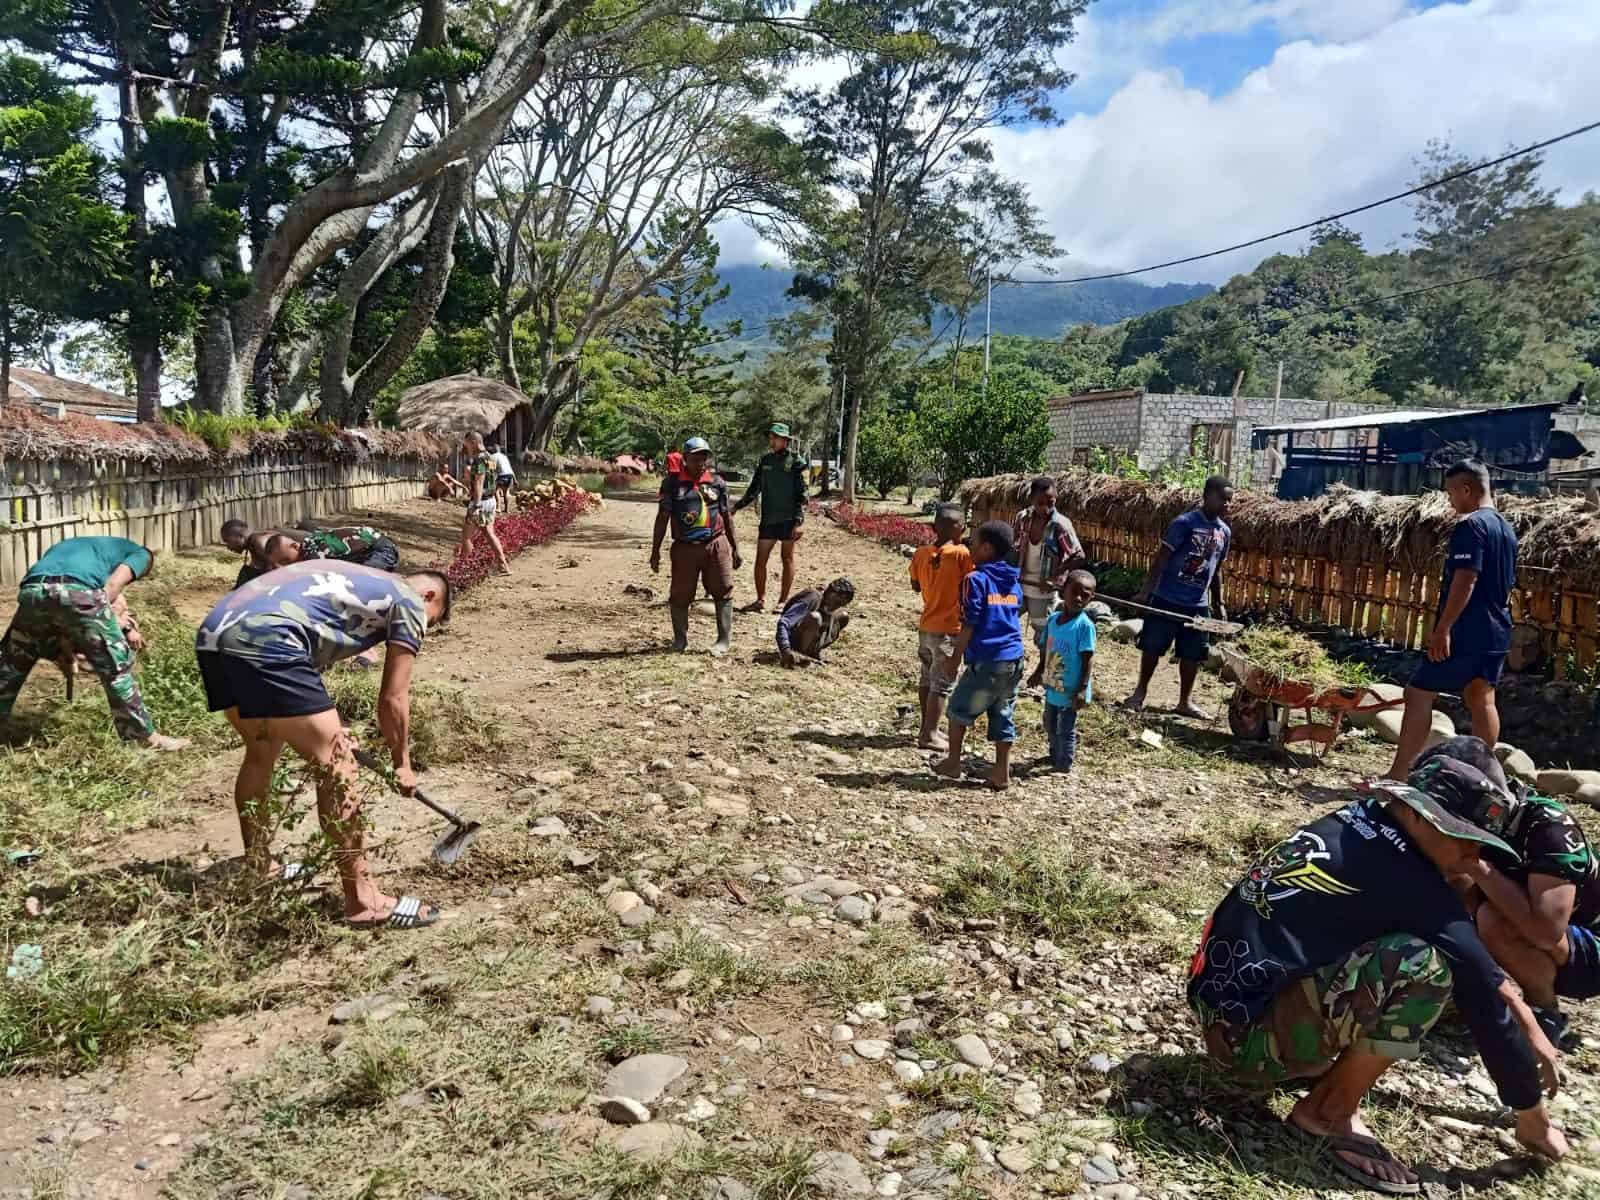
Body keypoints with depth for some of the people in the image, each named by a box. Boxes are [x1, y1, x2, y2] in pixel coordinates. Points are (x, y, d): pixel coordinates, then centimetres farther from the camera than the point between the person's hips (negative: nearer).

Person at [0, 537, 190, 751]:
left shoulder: (68, 545, 44)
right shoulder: (139, 553, 28)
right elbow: (112, 585, 7)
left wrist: (65, 648, 32)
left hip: (32, 591, 5)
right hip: (77, 592, -5)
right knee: (116, 666, 8)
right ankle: (148, 737, 14)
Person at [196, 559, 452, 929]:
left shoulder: (354, 580, 34)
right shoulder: (409, 601, 11)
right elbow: (393, 699, 12)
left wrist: (325, 729, 48)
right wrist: (402, 764, 25)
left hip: (213, 633, 10)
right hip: (263, 641, -10)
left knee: (263, 749, 28)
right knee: (336, 763, -3)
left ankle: (258, 871, 43)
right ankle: (363, 901, 0)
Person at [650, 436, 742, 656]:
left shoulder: (717, 482, 6)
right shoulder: (672, 483, -1)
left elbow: (726, 516, 12)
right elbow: (662, 517, 1)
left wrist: (735, 547, 13)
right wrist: (655, 550, -1)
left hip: (716, 545, 1)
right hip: (684, 547, -1)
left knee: (723, 592, 0)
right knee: (680, 596, 7)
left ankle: (724, 640, 9)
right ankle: (680, 639, 25)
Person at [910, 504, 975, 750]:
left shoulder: (921, 554, 1)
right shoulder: (962, 554, -15)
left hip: (926, 626, 6)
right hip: (949, 629, -6)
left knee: (927, 679, 18)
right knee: (942, 683, 1)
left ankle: (927, 728, 28)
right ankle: (929, 735, 2)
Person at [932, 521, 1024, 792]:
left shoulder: (976, 579, -9)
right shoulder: (1013, 583, 12)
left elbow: (969, 625, -11)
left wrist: (955, 656, -4)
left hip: (986, 660, -6)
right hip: (1014, 658, 6)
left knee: (959, 709, 13)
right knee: (1003, 716, 12)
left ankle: (953, 762, 20)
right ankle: (1002, 773, 13)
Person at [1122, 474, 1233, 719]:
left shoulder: (1225, 532, 7)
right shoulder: (1184, 523, -12)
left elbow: (1216, 570, 17)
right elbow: (1161, 559, -12)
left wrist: (1219, 603, 18)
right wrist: (1145, 591, -17)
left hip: (1198, 605, 5)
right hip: (1167, 599, -5)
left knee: (1193, 654, 9)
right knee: (1152, 647, 5)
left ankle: (1185, 701, 23)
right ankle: (1141, 692, 23)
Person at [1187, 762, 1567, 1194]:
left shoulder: (1361, 822, 4)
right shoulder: (1405, 881, -20)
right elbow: (1482, 998, -9)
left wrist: (1527, 1021, 17)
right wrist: (1533, 1117, 4)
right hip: (1245, 1031, -9)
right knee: (1423, 964, -24)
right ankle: (1330, 1111, -5)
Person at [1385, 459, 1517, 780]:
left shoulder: (1470, 526, -15)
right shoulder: (1506, 528, 14)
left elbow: (1465, 580, -23)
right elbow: (1507, 584, 20)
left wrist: (1443, 629, -23)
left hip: (1465, 633, -9)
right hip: (1496, 633, 9)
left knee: (1418, 694, -6)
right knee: (1482, 700, 13)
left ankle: (1398, 775, -7)